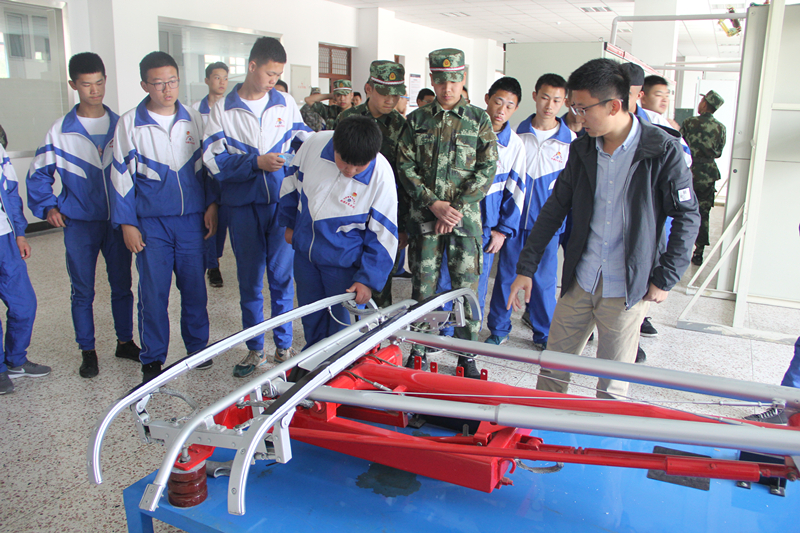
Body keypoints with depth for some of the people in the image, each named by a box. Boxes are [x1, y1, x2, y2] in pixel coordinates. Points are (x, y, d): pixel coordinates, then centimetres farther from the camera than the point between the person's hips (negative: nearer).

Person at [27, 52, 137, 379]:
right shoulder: (61, 130, -1)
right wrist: (48, 206, -4)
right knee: (82, 290, 6)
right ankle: (87, 351, 19)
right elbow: (38, 174, 7)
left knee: (122, 285, 10)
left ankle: (125, 341, 25)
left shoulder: (120, 125, 3)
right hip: (79, 222, -1)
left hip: (118, 219, 1)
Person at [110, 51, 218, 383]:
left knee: (195, 287, 8)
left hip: (192, 219, 2)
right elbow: (121, 175, 0)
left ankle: (197, 346, 26)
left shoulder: (193, 119, 6)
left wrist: (211, 204, 5)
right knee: (153, 292, 1)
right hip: (151, 222, -2)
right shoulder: (129, 124, -1)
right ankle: (152, 359, 15)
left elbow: (206, 165, 13)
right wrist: (126, 223, -2)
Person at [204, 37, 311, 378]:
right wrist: (256, 163, -17)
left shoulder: (286, 104, 8)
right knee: (249, 279, 8)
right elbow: (214, 159, -6)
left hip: (281, 202, 1)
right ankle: (255, 350, 21)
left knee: (282, 276, 5)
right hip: (243, 205, 0)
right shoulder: (223, 109, 2)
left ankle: (284, 346, 20)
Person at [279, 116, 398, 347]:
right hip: (305, 251, 4)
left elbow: (383, 235, -16)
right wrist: (289, 223, 14)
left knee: (343, 322, 5)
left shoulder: (381, 175, -24)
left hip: (344, 261, -4)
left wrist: (368, 278, -16)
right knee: (310, 318, 21)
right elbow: (293, 181, 6)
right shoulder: (315, 144, -16)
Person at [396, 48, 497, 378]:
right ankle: (418, 351, 19)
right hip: (424, 217, 1)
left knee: (466, 287, 2)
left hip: (465, 217, -1)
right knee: (422, 286, 5)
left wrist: (458, 208, -11)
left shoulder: (478, 120, 6)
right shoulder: (417, 120, 8)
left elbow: (487, 168, 0)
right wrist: (432, 203, -10)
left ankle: (467, 355, 16)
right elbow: (405, 165, 2)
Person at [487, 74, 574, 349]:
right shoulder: (518, 133, 4)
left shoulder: (570, 140, 1)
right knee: (506, 273, 6)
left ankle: (544, 334, 22)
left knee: (544, 278, 5)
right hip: (515, 216, 1)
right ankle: (499, 329, 21)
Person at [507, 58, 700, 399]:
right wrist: (526, 267, 7)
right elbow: (555, 209, 10)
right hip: (580, 282, 4)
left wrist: (665, 279, -6)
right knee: (553, 367, 11)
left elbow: (687, 217, -3)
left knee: (613, 384, 7)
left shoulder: (663, 150, -9)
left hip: (629, 288, -4)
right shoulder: (582, 149, 5)